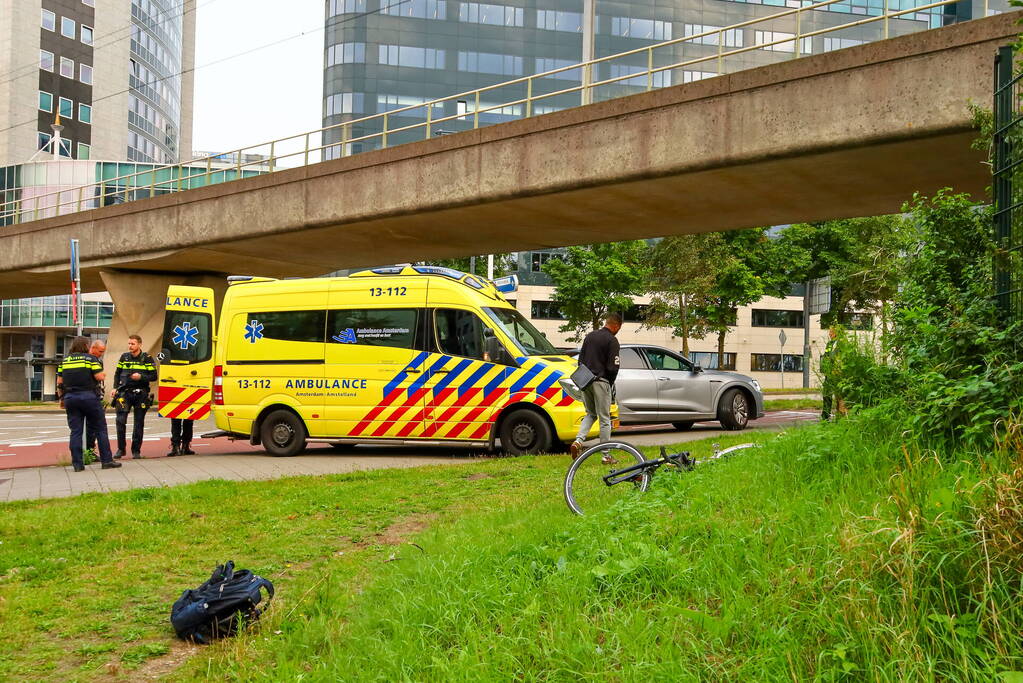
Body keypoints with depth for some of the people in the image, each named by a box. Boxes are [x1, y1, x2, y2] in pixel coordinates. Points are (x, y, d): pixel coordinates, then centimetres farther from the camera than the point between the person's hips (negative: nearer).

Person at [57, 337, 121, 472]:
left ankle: (77, 464, 3)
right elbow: (99, 377, -12)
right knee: (100, 428, 4)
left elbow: (59, 382, 10)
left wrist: (61, 398, 18)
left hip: (70, 398, 4)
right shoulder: (90, 358, -4)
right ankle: (106, 460, 4)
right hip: (88, 397, -4)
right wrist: (103, 375, 10)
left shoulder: (64, 360, 11)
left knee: (75, 431, 5)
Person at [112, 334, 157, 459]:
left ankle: (136, 451, 13)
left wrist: (141, 377, -16)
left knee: (138, 423, 4)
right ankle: (120, 449, 3)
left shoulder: (147, 358, 1)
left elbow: (154, 376, 0)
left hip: (140, 394, -1)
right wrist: (115, 388, 4)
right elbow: (117, 374, 16)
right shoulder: (124, 357, 9)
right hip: (125, 393, 2)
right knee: (120, 421, -8)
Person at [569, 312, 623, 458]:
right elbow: (612, 367, -14)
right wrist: (610, 383, 2)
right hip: (601, 382, -6)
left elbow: (580, 360, 16)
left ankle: (578, 441, -3)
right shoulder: (612, 341, -10)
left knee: (590, 414, 19)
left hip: (585, 381, 6)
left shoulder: (589, 336, 12)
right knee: (604, 419, 2)